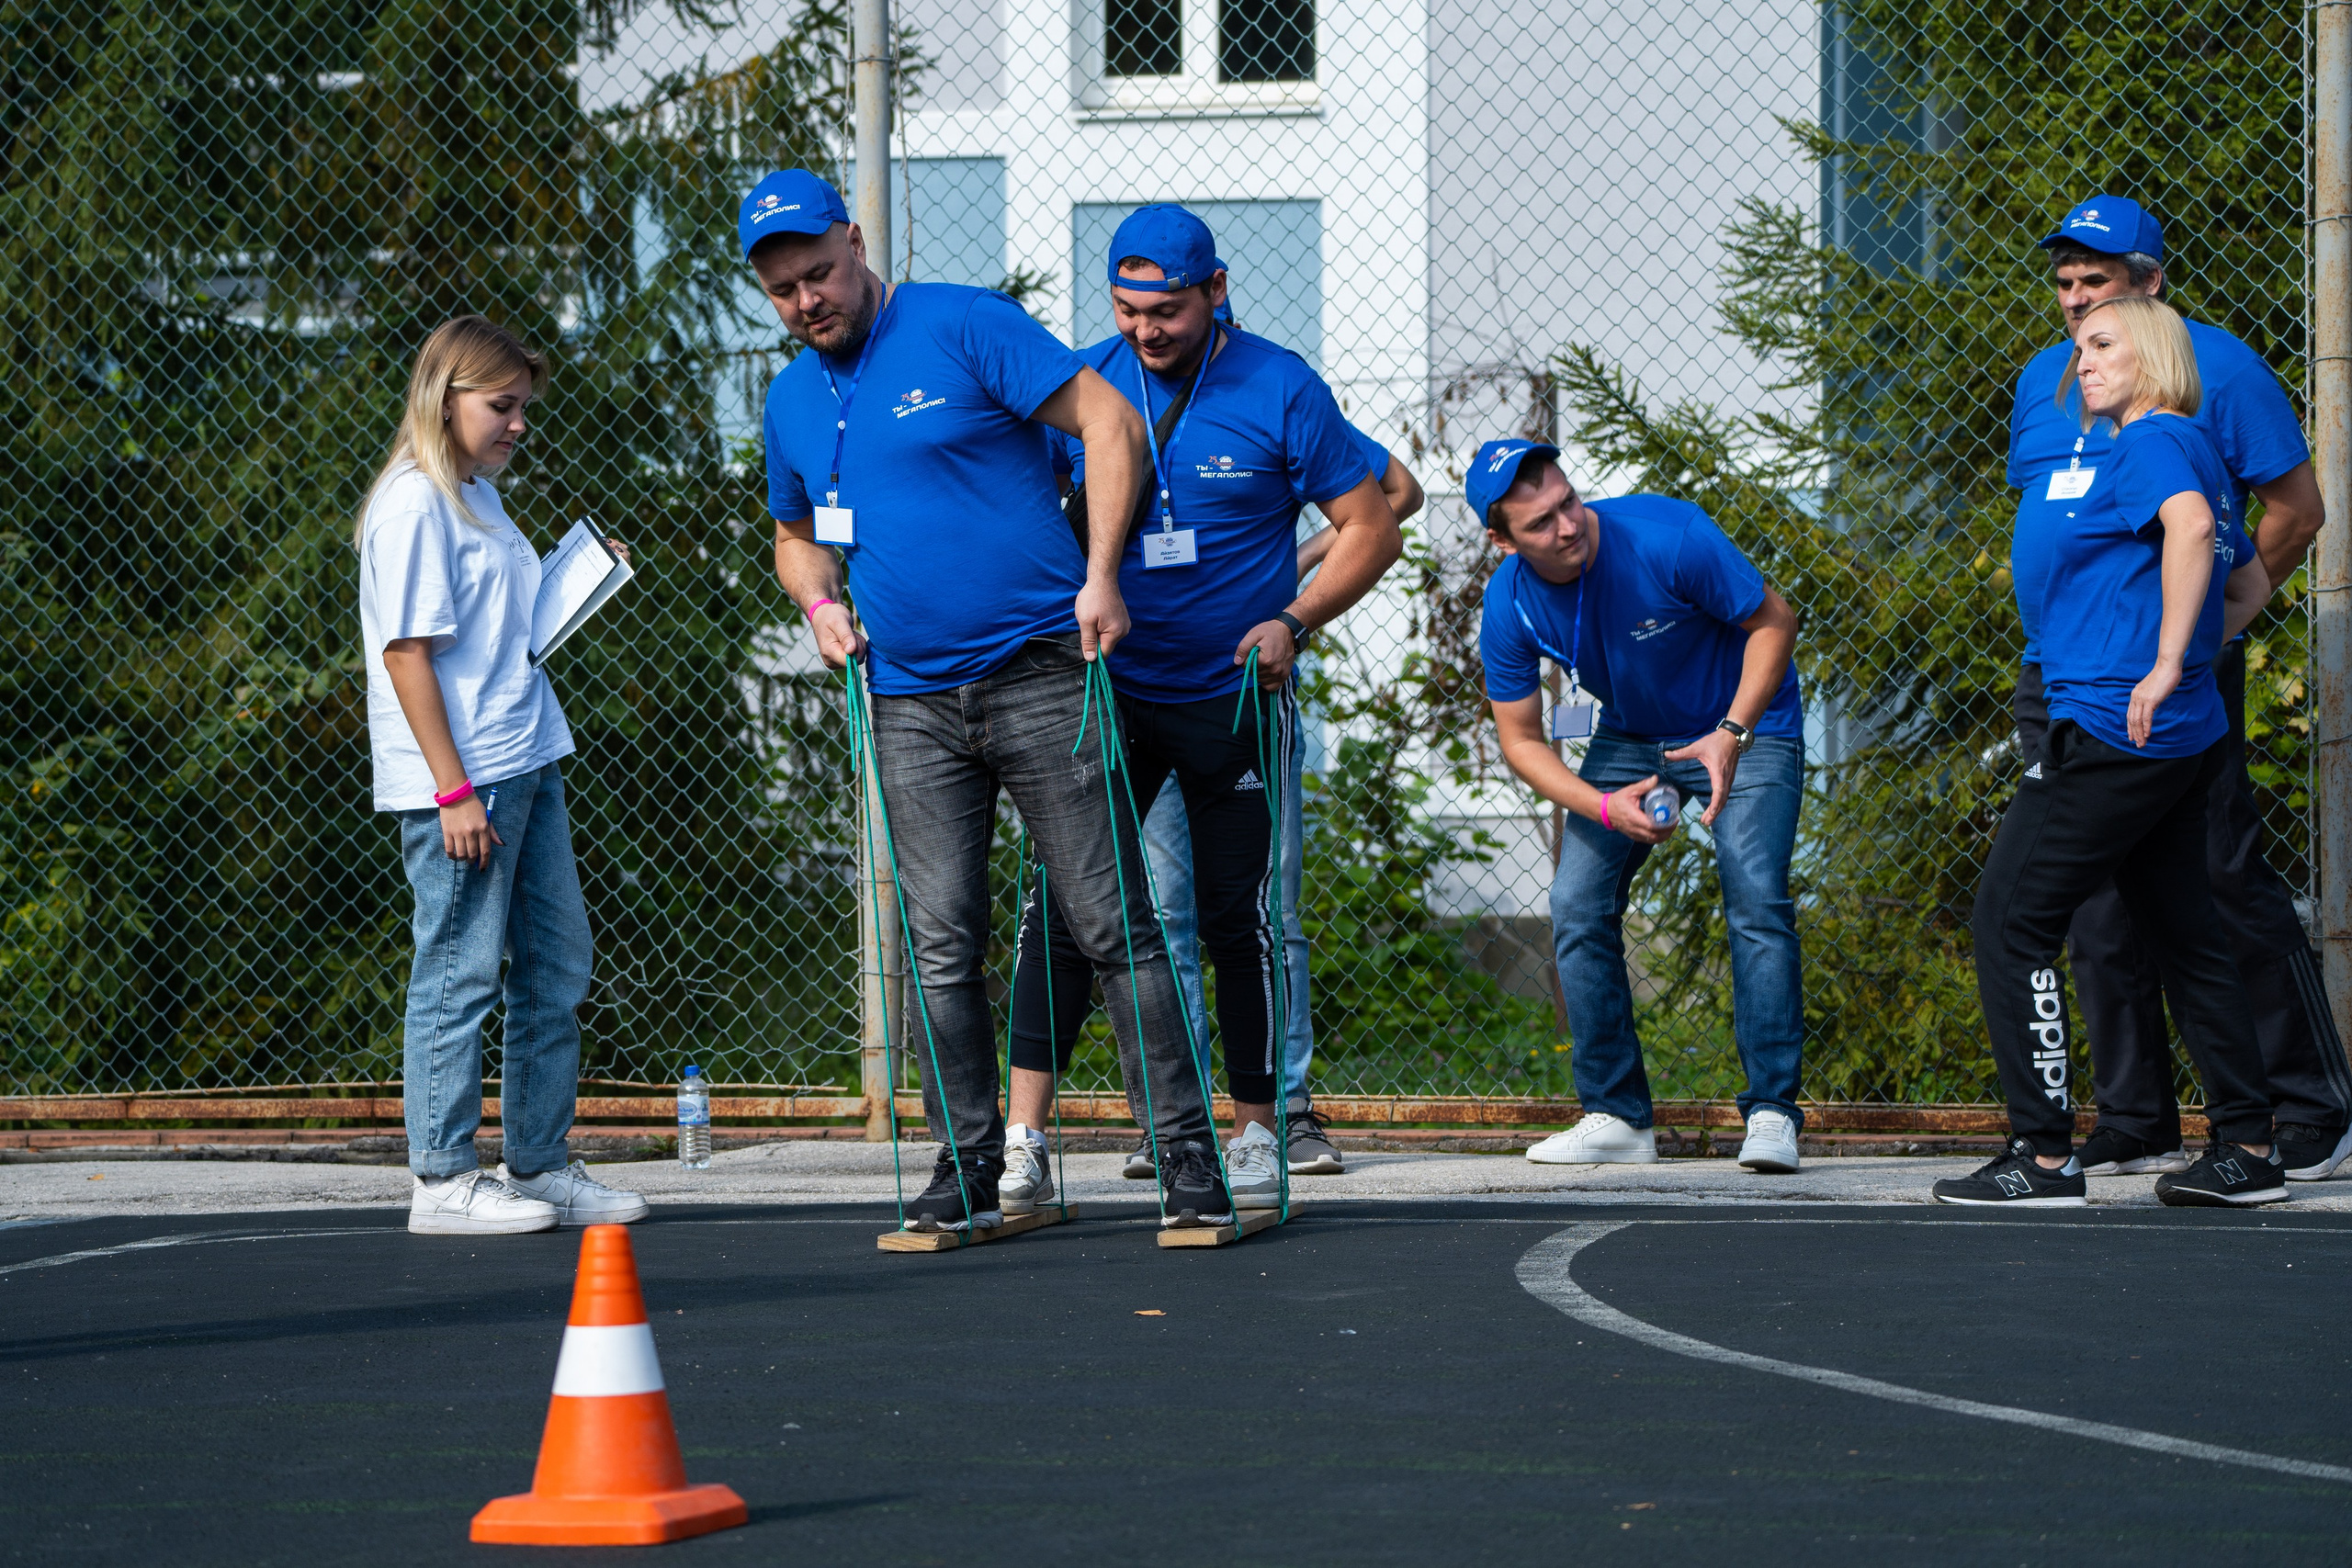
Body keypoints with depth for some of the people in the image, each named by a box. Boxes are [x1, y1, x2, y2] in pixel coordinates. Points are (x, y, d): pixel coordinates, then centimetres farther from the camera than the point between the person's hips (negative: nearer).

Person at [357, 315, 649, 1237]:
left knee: (556, 963, 12)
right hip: (458, 779, -10)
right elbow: (406, 650, -17)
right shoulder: (413, 506, -13)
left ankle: (540, 1166, 20)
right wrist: (453, 790, -20)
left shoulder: (478, 496, 16)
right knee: (459, 972, -4)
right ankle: (442, 1180, 2)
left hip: (525, 761, 10)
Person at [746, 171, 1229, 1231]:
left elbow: (1110, 423, -8)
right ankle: (968, 1169, 11)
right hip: (911, 700, 5)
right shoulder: (791, 404, 15)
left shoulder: (964, 329, -5)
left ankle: (1188, 1161, -3)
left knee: (1113, 927, -6)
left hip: (1041, 671, -5)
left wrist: (1099, 576, -16)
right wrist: (817, 601, 8)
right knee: (941, 950, 2)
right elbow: (796, 535, 31)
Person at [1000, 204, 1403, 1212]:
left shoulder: (1279, 390, -7)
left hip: (1235, 700, -2)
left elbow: (1371, 527, -3)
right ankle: (1022, 1147, -7)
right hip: (1106, 688, 2)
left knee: (1237, 914, 3)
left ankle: (1256, 1137, 16)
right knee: (1058, 905, -7)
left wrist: (1294, 620, -16)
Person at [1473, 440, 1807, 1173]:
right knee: (1578, 907, -7)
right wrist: (1603, 807, -26)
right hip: (1628, 740, 4)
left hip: (1746, 727, -4)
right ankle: (1616, 1116, 2)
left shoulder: (1669, 537, -31)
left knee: (1757, 901, -20)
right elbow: (1521, 739, -9)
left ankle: (1771, 1112, -17)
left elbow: (1774, 620, -18)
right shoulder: (1508, 606, -19)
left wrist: (1732, 734, -30)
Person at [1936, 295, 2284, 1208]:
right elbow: (2251, 585, 30)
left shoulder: (2151, 441, -11)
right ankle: (2247, 1149, 14)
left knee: (2010, 920, -6)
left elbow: (2191, 525, -32)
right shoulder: (2195, 455, 19)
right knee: (2182, 934, 14)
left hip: (2109, 727, -10)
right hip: (2185, 740, 10)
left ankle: (2043, 1155, -8)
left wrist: (2166, 663, -31)